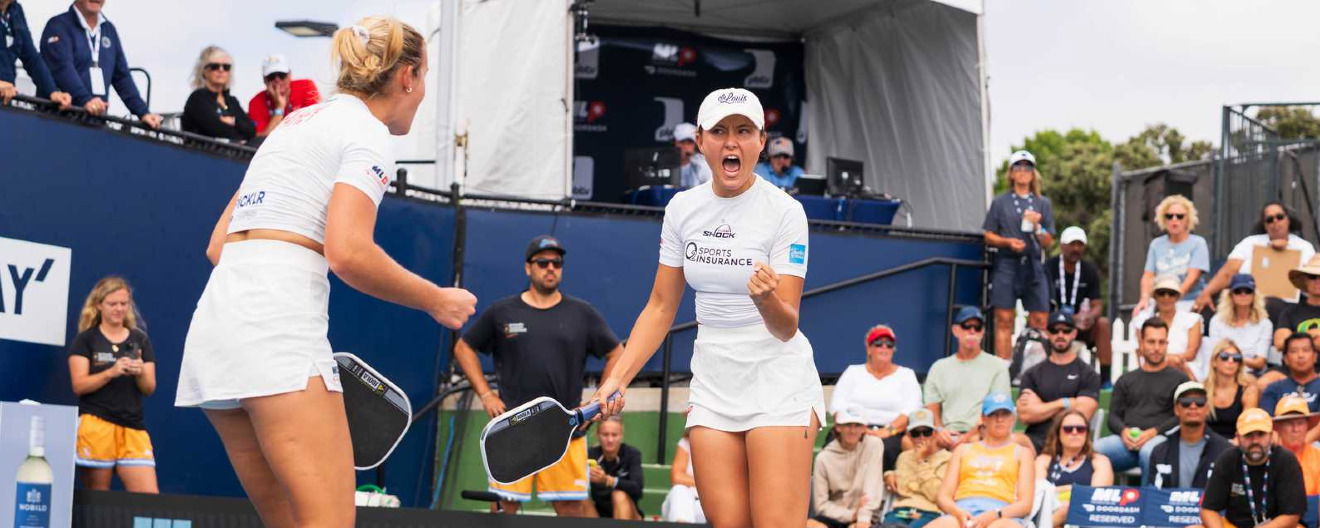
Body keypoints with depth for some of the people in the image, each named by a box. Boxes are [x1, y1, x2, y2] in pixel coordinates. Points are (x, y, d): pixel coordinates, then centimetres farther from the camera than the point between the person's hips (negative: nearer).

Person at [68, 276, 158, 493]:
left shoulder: (140, 340, 15)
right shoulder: (86, 340, 6)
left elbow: (149, 389, 10)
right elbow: (79, 385, -4)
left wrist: (140, 373, -11)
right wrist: (111, 372, -18)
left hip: (133, 428, 3)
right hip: (95, 424, -3)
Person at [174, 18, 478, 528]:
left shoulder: (297, 123, 25)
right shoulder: (366, 132, -1)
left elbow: (218, 245, 24)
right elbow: (347, 253, -15)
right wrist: (436, 301, -2)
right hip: (277, 331, -9)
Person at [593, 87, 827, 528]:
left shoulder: (784, 211, -10)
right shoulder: (682, 209, 3)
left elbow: (786, 327, -14)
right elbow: (661, 308, 11)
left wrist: (766, 297, -36)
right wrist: (617, 379, 1)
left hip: (779, 383, -4)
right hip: (712, 387, 4)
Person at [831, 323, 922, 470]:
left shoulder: (906, 375, 18)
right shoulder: (853, 372, 21)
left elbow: (911, 412, 2)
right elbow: (837, 407, 8)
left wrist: (888, 430, -15)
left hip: (891, 435, -1)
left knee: (886, 447, -36)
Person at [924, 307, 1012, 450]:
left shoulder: (997, 366, 12)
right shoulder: (939, 367, 22)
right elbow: (932, 409, 15)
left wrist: (969, 436, -15)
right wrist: (938, 430, -9)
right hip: (946, 436, 2)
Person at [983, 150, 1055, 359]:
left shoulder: (1043, 204, 14)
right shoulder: (1000, 202, 9)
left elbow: (1048, 242, 11)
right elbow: (988, 236, 6)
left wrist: (1037, 226, -8)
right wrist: (1008, 242, -12)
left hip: (1033, 265, 2)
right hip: (1006, 264, -2)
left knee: (1040, 321, -5)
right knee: (1004, 320, -6)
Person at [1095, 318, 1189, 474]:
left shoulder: (1179, 378, 16)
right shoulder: (1126, 380, 27)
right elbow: (1113, 415, 20)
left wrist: (1154, 432, -11)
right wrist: (1124, 431, -4)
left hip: (1160, 438, -3)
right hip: (1127, 440, 3)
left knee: (1149, 451, -41)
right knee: (1093, 450, -30)